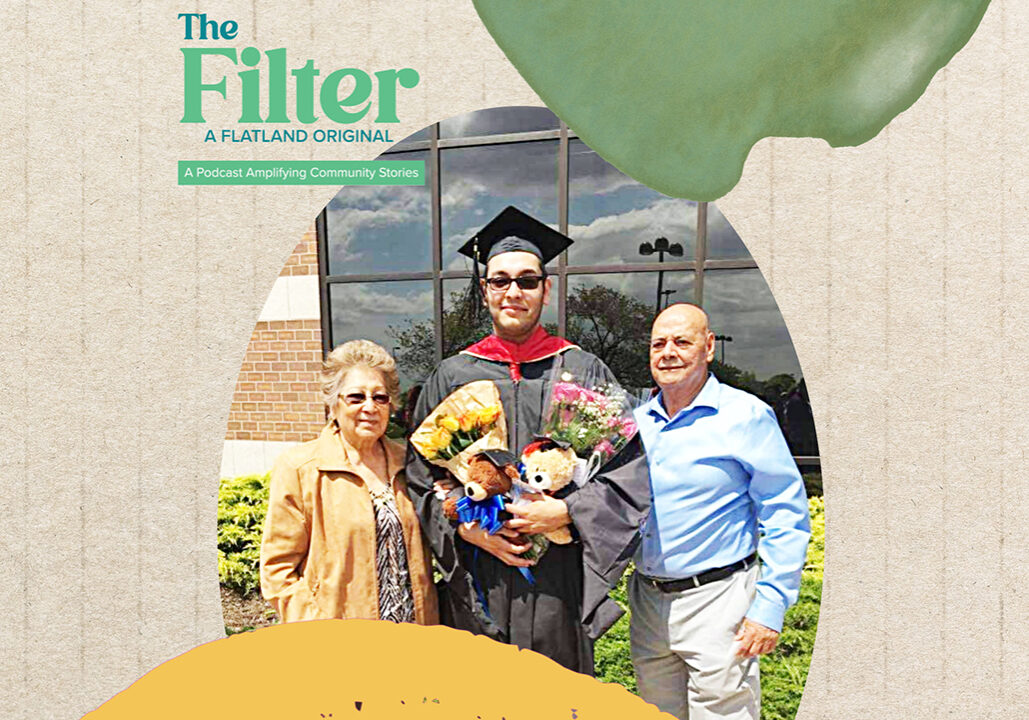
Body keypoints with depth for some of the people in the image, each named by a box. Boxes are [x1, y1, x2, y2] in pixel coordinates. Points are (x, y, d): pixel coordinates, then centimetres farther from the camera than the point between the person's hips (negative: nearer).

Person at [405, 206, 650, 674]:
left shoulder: (584, 372, 2)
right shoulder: (451, 377, 4)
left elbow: (632, 468, -3)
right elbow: (421, 476, 4)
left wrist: (567, 512, -15)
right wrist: (465, 529, -10)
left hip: (559, 582, 0)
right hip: (476, 585, 1)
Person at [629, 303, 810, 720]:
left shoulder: (746, 415, -8)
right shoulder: (637, 421, 8)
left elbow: (787, 517, -8)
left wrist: (770, 608, -13)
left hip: (715, 602, -5)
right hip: (647, 603, 6)